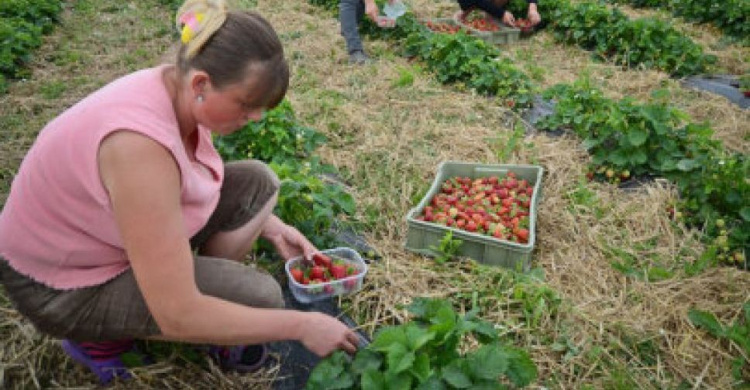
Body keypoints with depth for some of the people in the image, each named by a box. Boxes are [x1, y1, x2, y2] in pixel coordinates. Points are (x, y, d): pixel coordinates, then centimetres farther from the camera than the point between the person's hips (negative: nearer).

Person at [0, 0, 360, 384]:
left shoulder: (179, 89, -13)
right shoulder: (141, 142, -38)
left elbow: (198, 180, 10)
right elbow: (178, 317, -35)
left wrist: (266, 225, -2)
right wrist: (301, 326, -27)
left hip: (107, 231, 8)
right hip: (64, 284, -8)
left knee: (257, 182, -3)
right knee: (260, 297, -19)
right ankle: (102, 336, 6)